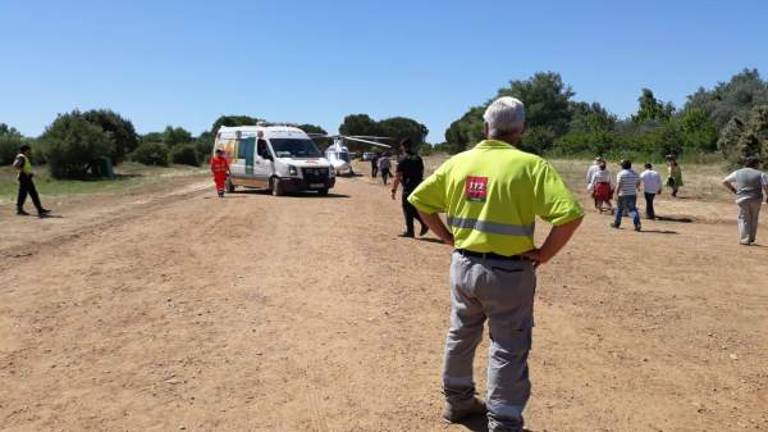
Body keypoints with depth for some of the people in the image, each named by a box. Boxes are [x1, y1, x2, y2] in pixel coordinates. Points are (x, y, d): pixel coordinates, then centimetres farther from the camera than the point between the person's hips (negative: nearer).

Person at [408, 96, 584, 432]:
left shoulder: (458, 162, 1)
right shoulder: (530, 165, -13)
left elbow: (419, 199, 10)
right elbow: (570, 214, -22)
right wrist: (543, 254, -11)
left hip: (463, 264, 5)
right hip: (509, 272, -5)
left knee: (461, 336, 23)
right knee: (509, 351, 8)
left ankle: (457, 400, 41)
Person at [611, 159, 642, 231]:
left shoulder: (621, 174, -11)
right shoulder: (635, 174, 7)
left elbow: (618, 185, -17)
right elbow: (638, 183, 15)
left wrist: (616, 194, -16)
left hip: (623, 195, -4)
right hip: (633, 195, 4)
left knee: (619, 209, 13)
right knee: (633, 209, 4)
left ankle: (617, 223, 26)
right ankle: (637, 224, -14)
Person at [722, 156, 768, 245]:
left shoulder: (738, 173, 5)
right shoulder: (760, 174, -2)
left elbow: (725, 182, 7)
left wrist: (733, 190, 15)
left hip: (742, 199, 0)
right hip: (756, 200, 0)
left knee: (744, 219, 9)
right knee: (753, 219, 17)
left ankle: (745, 240, 1)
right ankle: (751, 238, 26)